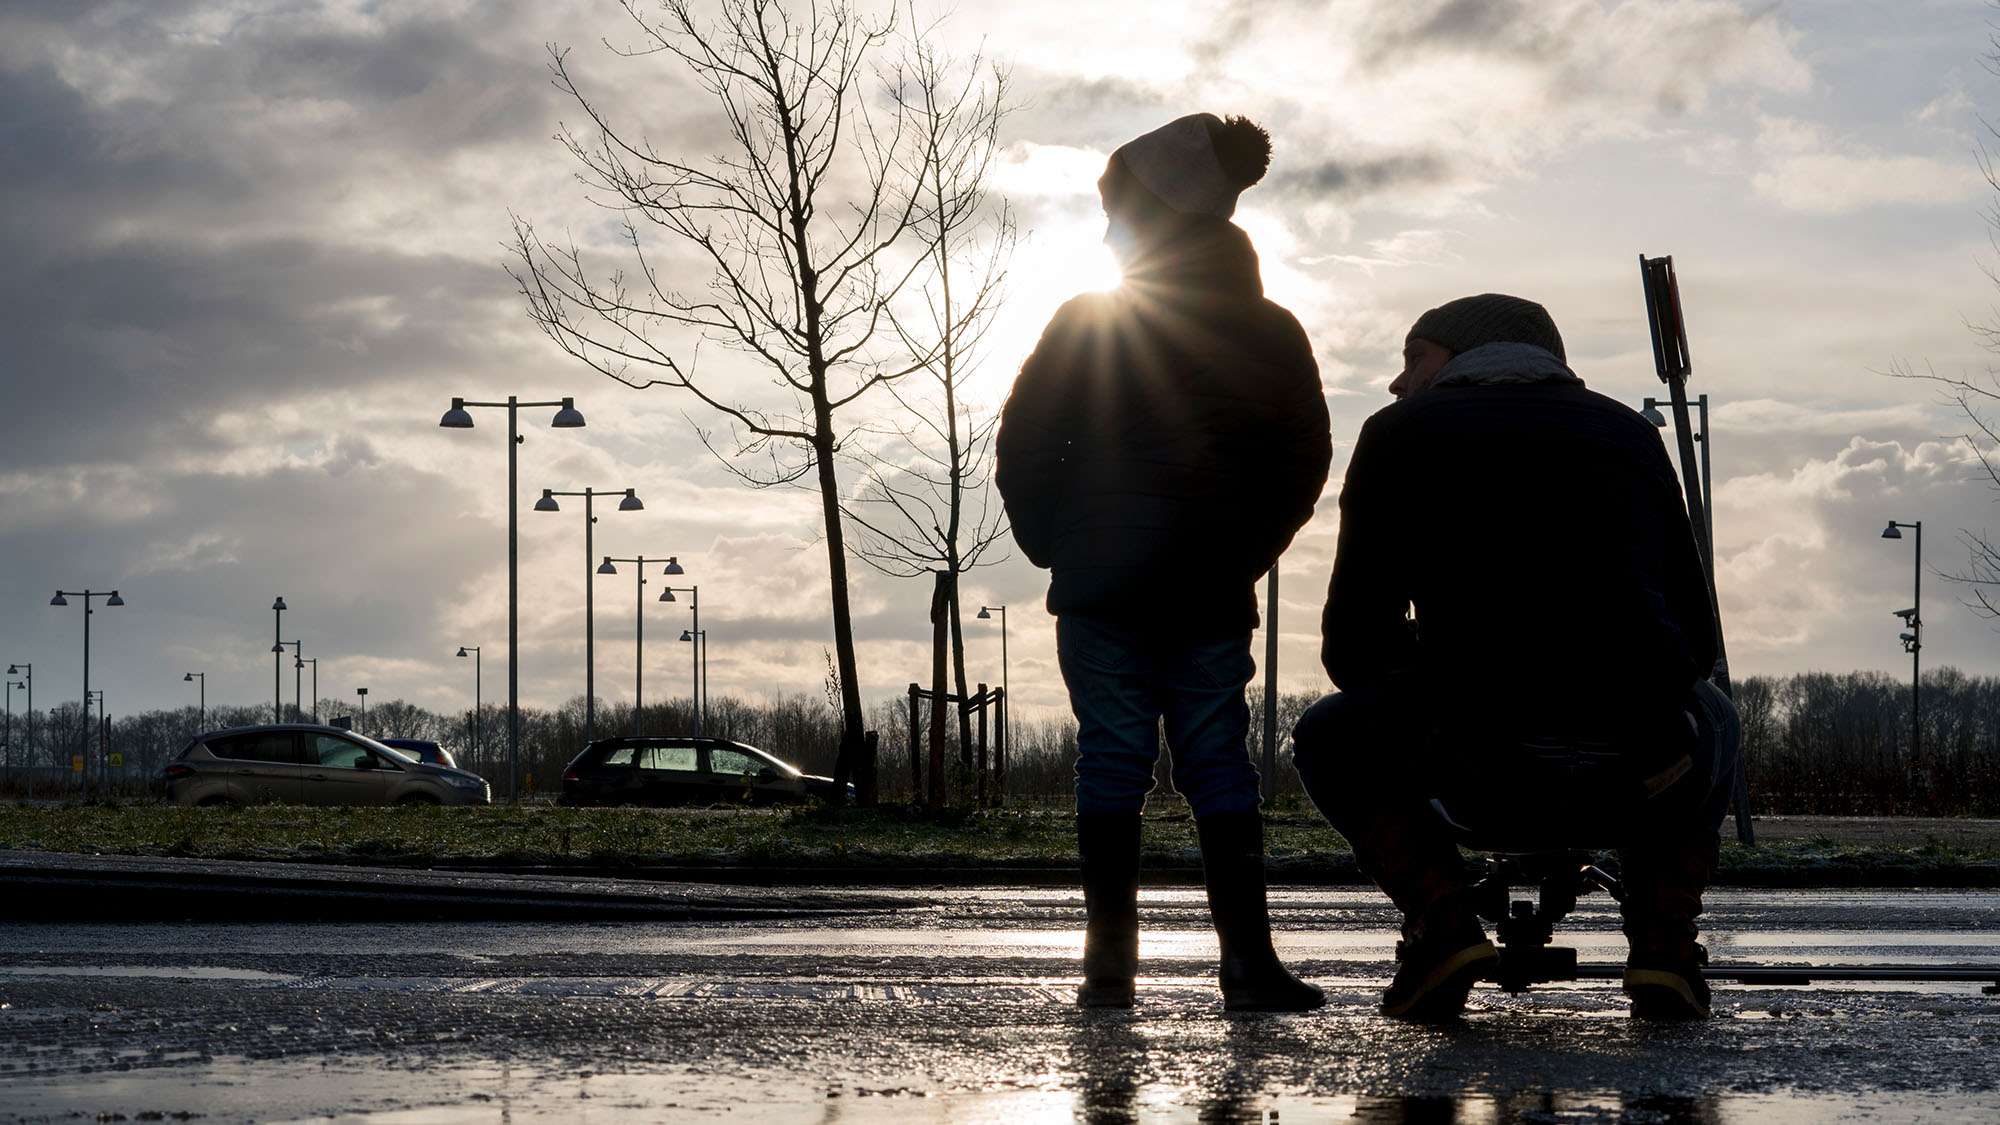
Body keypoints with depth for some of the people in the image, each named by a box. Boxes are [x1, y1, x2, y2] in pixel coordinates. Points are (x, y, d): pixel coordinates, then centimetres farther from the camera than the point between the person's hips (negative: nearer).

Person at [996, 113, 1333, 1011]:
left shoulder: (1087, 326, -3)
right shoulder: (1271, 335, 7)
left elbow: (1023, 447, -2)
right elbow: (1306, 461, 11)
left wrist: (1052, 544, 9)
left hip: (1104, 582, -2)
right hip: (1213, 592, 3)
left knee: (1111, 760, 1)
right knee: (1218, 761, 4)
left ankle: (1110, 961, -1)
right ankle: (1248, 962, -3)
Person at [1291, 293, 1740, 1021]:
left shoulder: (1402, 432, 17)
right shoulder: (1629, 432, 26)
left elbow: (1353, 650, 16)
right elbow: (1699, 639, 28)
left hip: (1475, 779, -2)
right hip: (1648, 779, 2)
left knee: (1329, 737, 32)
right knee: (1711, 716, 40)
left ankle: (1439, 918, 6)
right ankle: (1664, 942, 16)